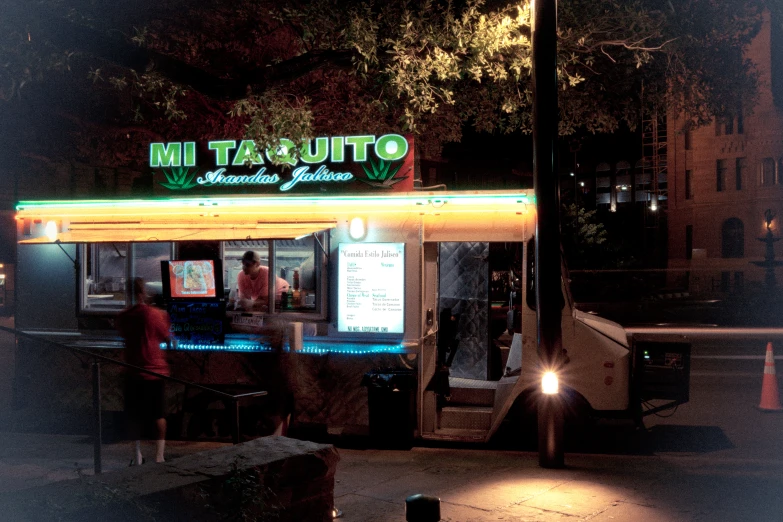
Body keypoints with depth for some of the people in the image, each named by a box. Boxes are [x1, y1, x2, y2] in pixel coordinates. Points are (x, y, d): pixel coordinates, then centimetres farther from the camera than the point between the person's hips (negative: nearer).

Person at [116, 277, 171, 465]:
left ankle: (137, 455, 12)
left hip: (133, 372, 2)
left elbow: (123, 335, 13)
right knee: (159, 415, 8)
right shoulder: (157, 314, -10)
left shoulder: (123, 316, -2)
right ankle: (159, 455, 5)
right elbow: (166, 337, 0)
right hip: (155, 371, -2)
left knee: (134, 415, 12)